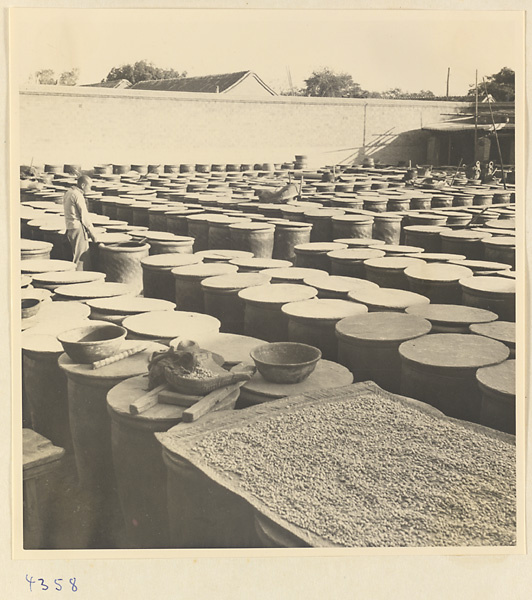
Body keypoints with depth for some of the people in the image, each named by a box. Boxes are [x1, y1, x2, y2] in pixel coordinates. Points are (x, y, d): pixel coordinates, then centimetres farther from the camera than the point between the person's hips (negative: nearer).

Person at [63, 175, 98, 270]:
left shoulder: (68, 193, 15)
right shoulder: (78, 195, -14)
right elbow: (84, 217, -15)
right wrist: (92, 232, -5)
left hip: (70, 228, 9)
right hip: (78, 229, -9)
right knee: (81, 258, -6)